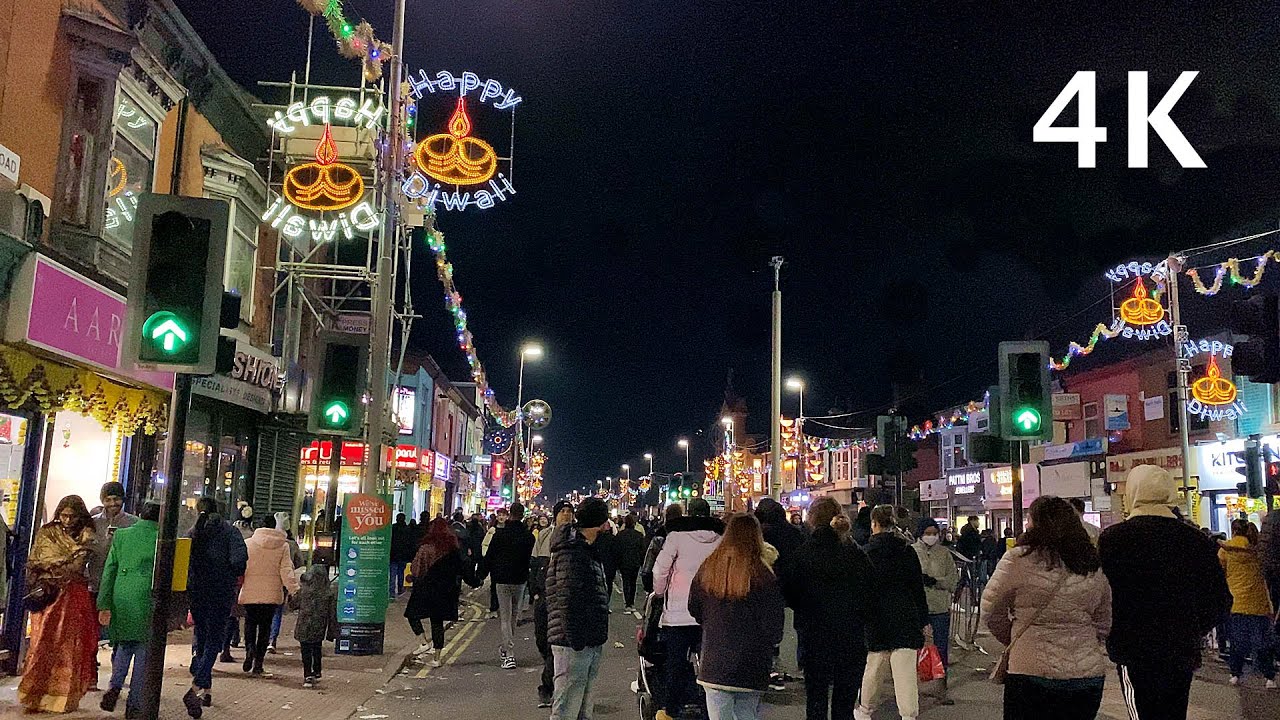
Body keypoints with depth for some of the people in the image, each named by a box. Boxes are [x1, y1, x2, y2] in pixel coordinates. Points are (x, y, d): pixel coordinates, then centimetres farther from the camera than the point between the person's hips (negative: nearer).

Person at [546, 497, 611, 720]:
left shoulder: (588, 549, 17)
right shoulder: (571, 552, -16)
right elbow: (568, 600, -22)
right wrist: (575, 640, -22)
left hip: (590, 642, 10)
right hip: (574, 643, -10)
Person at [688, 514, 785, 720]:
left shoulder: (707, 568, -1)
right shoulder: (763, 576, -12)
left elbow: (694, 610, 10)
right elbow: (774, 627, -7)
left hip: (714, 665, 2)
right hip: (752, 670, -2)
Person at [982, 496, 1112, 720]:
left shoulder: (1019, 560, -10)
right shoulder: (1095, 568, 6)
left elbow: (991, 609, -2)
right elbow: (1104, 624, 14)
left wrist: (1011, 640, 14)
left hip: (1032, 671, -5)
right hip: (1090, 675, 5)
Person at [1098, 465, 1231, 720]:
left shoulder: (1113, 538, -12)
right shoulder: (1197, 540, 0)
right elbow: (1221, 599, 6)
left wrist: (1112, 640, 7)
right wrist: (1193, 636, 19)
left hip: (1135, 653, -4)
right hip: (1184, 654, 5)